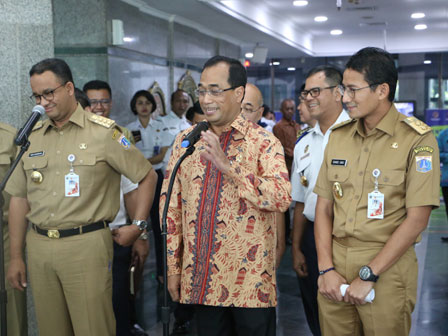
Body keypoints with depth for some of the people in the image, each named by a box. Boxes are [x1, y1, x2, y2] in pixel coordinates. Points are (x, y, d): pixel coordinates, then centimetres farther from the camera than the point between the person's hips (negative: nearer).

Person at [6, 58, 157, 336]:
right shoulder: (32, 136, 12)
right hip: (39, 247, 5)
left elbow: (147, 176, 3)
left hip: (87, 245, -4)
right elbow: (19, 197, 14)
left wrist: (138, 226, -2)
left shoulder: (103, 132, -2)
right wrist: (16, 256, 13)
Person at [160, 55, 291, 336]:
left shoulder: (263, 142, -5)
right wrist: (173, 268, 7)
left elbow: (282, 197, -19)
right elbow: (171, 206, 9)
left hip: (249, 280, -3)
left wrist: (227, 166, -25)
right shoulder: (186, 140, 7)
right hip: (200, 280, 3)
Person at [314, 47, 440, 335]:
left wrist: (368, 276, -14)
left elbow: (417, 219, -12)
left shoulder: (417, 139, -8)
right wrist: (326, 269, -3)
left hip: (386, 268, -4)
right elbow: (324, 207, 7)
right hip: (335, 261, 4)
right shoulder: (338, 136, 8)